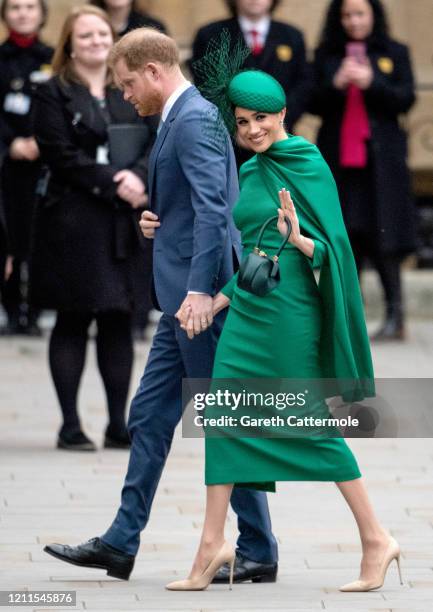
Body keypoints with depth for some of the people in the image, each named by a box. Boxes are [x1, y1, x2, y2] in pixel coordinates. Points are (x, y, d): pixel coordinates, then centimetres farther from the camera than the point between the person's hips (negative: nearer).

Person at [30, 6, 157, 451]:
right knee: (73, 321, 0)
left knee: (118, 321, 5)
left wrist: (138, 176, -16)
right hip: (72, 221, -4)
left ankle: (118, 423, 10)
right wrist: (113, 184, -17)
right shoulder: (54, 94, 0)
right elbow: (62, 156, -11)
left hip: (124, 223, 4)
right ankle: (70, 425, 4)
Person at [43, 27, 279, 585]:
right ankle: (120, 544, 16)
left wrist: (200, 289, -30)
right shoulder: (181, 120, 17)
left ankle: (258, 552, 4)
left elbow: (213, 209, -25)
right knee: (149, 417, 12)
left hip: (201, 296, -11)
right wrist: (157, 219, 7)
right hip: (184, 294, 11)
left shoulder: (195, 121, -15)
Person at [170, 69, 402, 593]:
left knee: (313, 427, -4)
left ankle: (376, 540, 6)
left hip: (289, 310, -7)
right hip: (246, 312, 7)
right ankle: (212, 545, 3)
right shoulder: (250, 171, 13)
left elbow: (331, 248, -12)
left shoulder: (309, 166, -9)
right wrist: (217, 301, 17)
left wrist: (297, 239, -31)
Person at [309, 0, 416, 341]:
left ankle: (395, 315, -8)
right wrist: (336, 84, -13)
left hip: (380, 158, -2)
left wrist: (371, 83, -15)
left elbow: (406, 100, -1)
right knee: (346, 238, -1)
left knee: (381, 234, -8)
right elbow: (314, 104, 6)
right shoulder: (326, 56, 11)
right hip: (338, 157, 2)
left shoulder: (395, 54, 7)